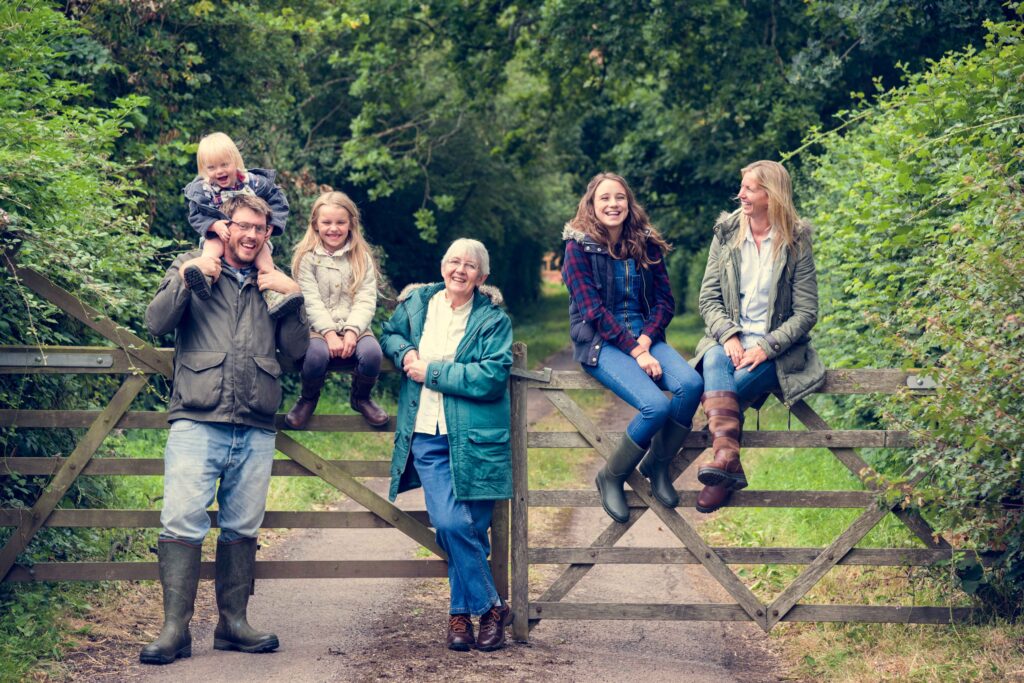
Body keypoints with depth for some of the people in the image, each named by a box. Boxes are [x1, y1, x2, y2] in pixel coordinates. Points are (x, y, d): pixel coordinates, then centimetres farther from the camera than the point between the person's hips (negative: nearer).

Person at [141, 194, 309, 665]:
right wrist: (186, 275, -10)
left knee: (242, 530, 7)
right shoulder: (193, 269, 11)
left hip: (256, 431, 3)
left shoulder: (272, 285, 18)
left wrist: (292, 296, -1)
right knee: (182, 524, -12)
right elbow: (157, 322, -2)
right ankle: (174, 629, -10)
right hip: (196, 423, -3)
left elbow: (296, 350, 9)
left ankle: (232, 624, 15)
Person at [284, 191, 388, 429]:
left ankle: (361, 398, 4)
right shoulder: (306, 257, 4)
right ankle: (308, 399, 0)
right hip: (317, 328, -2)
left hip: (353, 327, 2)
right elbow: (311, 302, -6)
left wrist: (352, 331, -17)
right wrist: (329, 333, -19)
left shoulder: (362, 258, 11)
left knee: (371, 352, -30)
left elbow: (366, 301, 0)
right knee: (317, 353, -35)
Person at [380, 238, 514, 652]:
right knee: (449, 523, -9)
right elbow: (390, 334, 27)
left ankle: (462, 612, 15)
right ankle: (489, 607, 7)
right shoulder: (417, 303, 11)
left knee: (464, 527, -5)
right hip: (427, 436, 2)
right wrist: (405, 352, 2)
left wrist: (431, 372, -11)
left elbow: (492, 376, -11)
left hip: (474, 440, -2)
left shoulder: (492, 320, 0)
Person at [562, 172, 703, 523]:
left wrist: (646, 340, -12)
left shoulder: (646, 244, 9)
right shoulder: (579, 247, -4)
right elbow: (593, 310, -11)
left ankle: (658, 466, -4)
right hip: (599, 343, -5)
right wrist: (635, 351, -18)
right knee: (656, 405, -29)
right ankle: (611, 478, -5)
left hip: (645, 337, 5)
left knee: (690, 384, -27)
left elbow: (665, 300, 7)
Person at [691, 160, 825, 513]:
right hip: (729, 340, 2)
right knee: (714, 361, -34)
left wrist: (766, 347, -18)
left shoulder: (796, 242, -1)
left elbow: (806, 312, -4)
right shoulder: (726, 233, 8)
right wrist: (729, 337, -14)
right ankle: (727, 459, -50)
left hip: (776, 347, -2)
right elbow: (708, 297, 5)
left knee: (720, 389, -31)